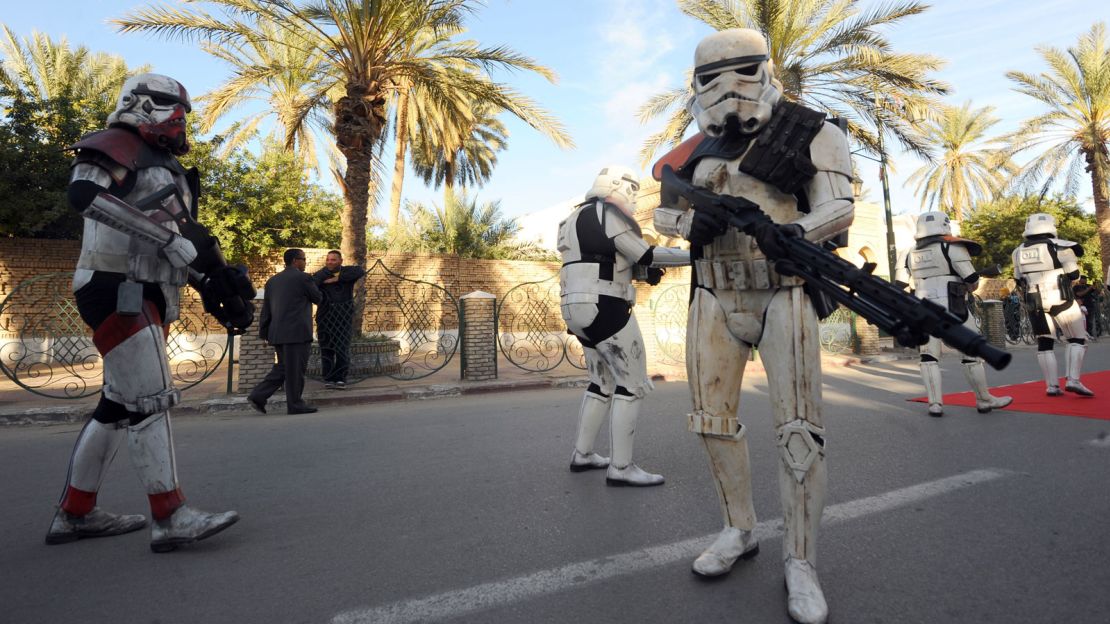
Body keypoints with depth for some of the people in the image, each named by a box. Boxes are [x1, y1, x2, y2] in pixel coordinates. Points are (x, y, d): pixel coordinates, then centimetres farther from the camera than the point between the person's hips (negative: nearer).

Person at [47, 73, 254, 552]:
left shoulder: (166, 167, 24)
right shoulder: (116, 145, -3)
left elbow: (186, 242, 20)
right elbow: (84, 193, -25)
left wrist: (219, 283, 7)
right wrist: (168, 229, -27)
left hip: (145, 297, 9)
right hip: (117, 291, -9)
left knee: (119, 405, 12)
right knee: (150, 401, -12)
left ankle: (75, 513, 23)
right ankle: (170, 518, -8)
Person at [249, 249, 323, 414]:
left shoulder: (272, 281, 14)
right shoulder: (303, 278, -8)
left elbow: (266, 310, 15)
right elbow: (318, 298, 3)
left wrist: (264, 333, 18)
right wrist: (311, 284, 19)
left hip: (277, 333, 7)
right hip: (297, 332, -7)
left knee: (282, 368, 17)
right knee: (295, 370, 0)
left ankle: (258, 396, 9)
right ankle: (295, 404, 7)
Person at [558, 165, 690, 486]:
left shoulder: (578, 219, 22)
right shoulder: (607, 212, -7)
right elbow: (644, 254, -10)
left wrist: (643, 273, 11)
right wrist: (692, 255, 0)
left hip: (580, 310, 10)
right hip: (604, 309, -10)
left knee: (603, 383, 18)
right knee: (633, 384, -4)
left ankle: (582, 454, 22)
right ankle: (620, 467, -2)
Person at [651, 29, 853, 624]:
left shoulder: (811, 132, 1)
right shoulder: (701, 145, 13)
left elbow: (839, 206, -6)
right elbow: (661, 211, 14)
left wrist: (793, 230, -27)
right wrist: (692, 221, -8)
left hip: (782, 292, -4)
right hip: (714, 298, 5)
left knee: (798, 428, -8)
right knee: (714, 421, 6)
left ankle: (800, 562, 7)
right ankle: (739, 530, 25)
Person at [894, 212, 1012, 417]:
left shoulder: (911, 254, 10)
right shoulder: (952, 248, -4)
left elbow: (898, 286, 8)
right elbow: (973, 282, -5)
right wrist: (964, 288, 16)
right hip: (952, 309, -4)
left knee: (929, 357, 7)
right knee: (972, 353, 10)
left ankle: (935, 404, 1)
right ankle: (984, 400, 20)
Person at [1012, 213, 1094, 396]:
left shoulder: (1019, 252, 5)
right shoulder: (1059, 246, -7)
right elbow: (1073, 275, -3)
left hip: (1035, 304, 4)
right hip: (1060, 301, -3)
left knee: (1044, 344, 9)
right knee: (1077, 340, 8)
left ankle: (1052, 386, 6)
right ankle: (1073, 380, -4)